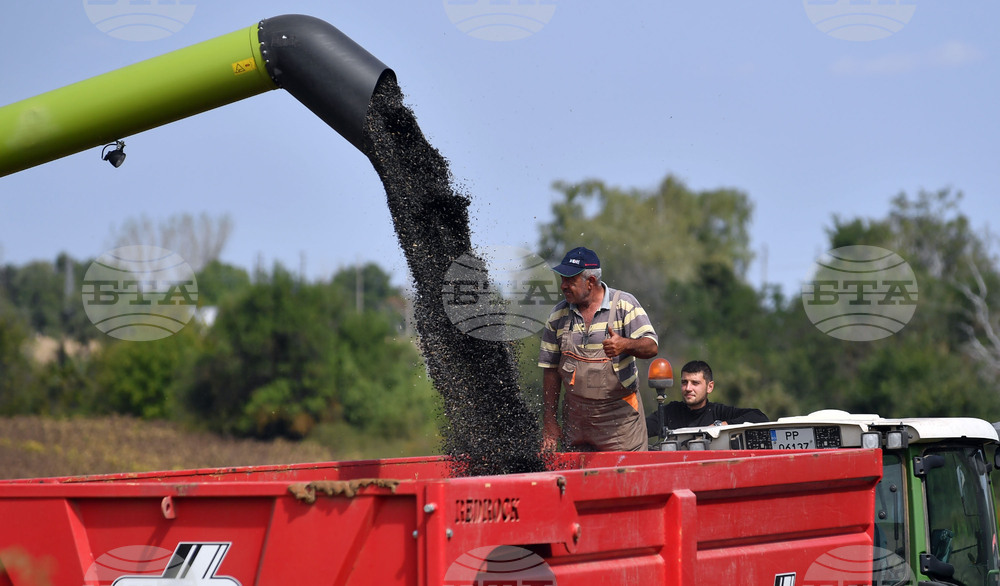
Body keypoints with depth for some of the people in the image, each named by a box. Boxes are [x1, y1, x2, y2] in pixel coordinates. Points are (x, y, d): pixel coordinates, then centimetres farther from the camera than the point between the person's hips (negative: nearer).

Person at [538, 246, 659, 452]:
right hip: (576, 418, 3)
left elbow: (651, 347, -10)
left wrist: (625, 345, -33)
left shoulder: (624, 304, -5)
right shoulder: (558, 315, 5)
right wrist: (549, 422, 5)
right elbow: (550, 369, 8)